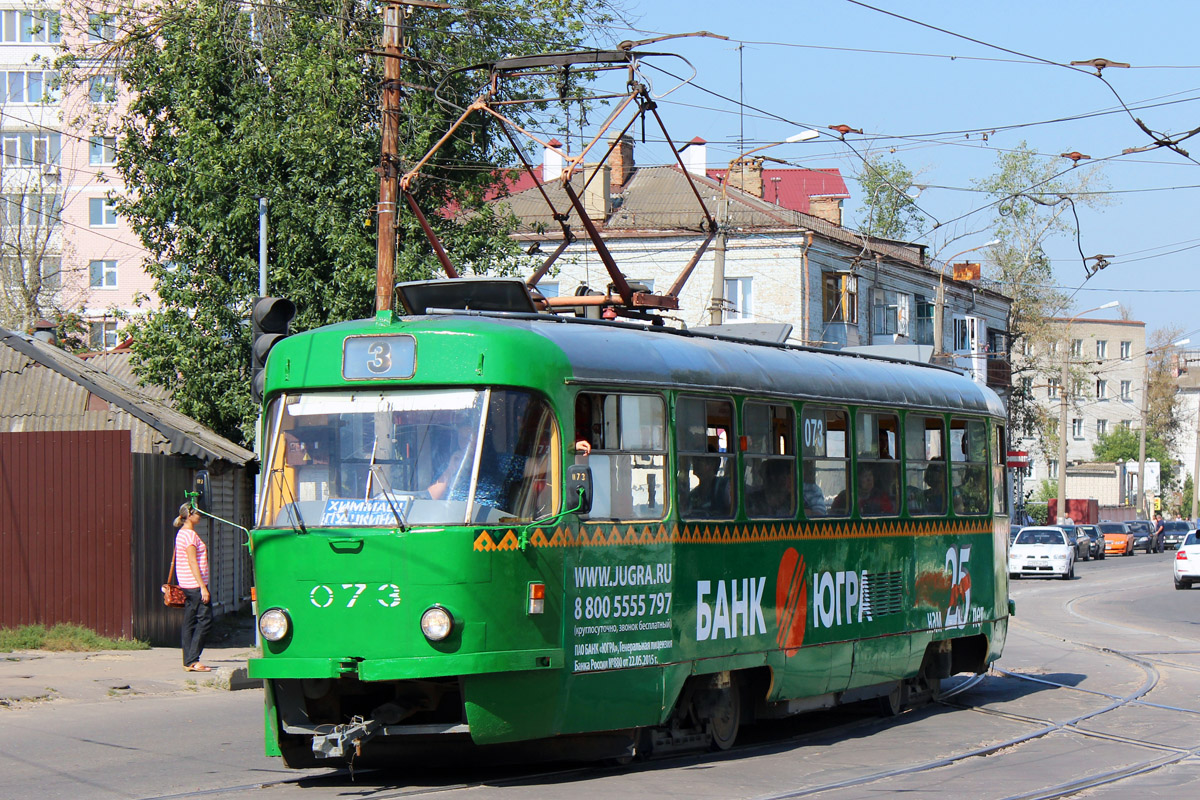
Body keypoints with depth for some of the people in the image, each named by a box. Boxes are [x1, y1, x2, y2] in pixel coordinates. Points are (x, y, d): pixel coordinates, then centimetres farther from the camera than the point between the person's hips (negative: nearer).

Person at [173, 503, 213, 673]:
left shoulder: (182, 533, 16)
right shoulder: (190, 535, -13)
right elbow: (193, 562, -18)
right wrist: (203, 587, -19)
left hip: (186, 585, 10)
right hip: (194, 583, -10)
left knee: (189, 622, 8)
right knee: (205, 619, -8)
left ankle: (188, 662, 8)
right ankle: (193, 660, -11)